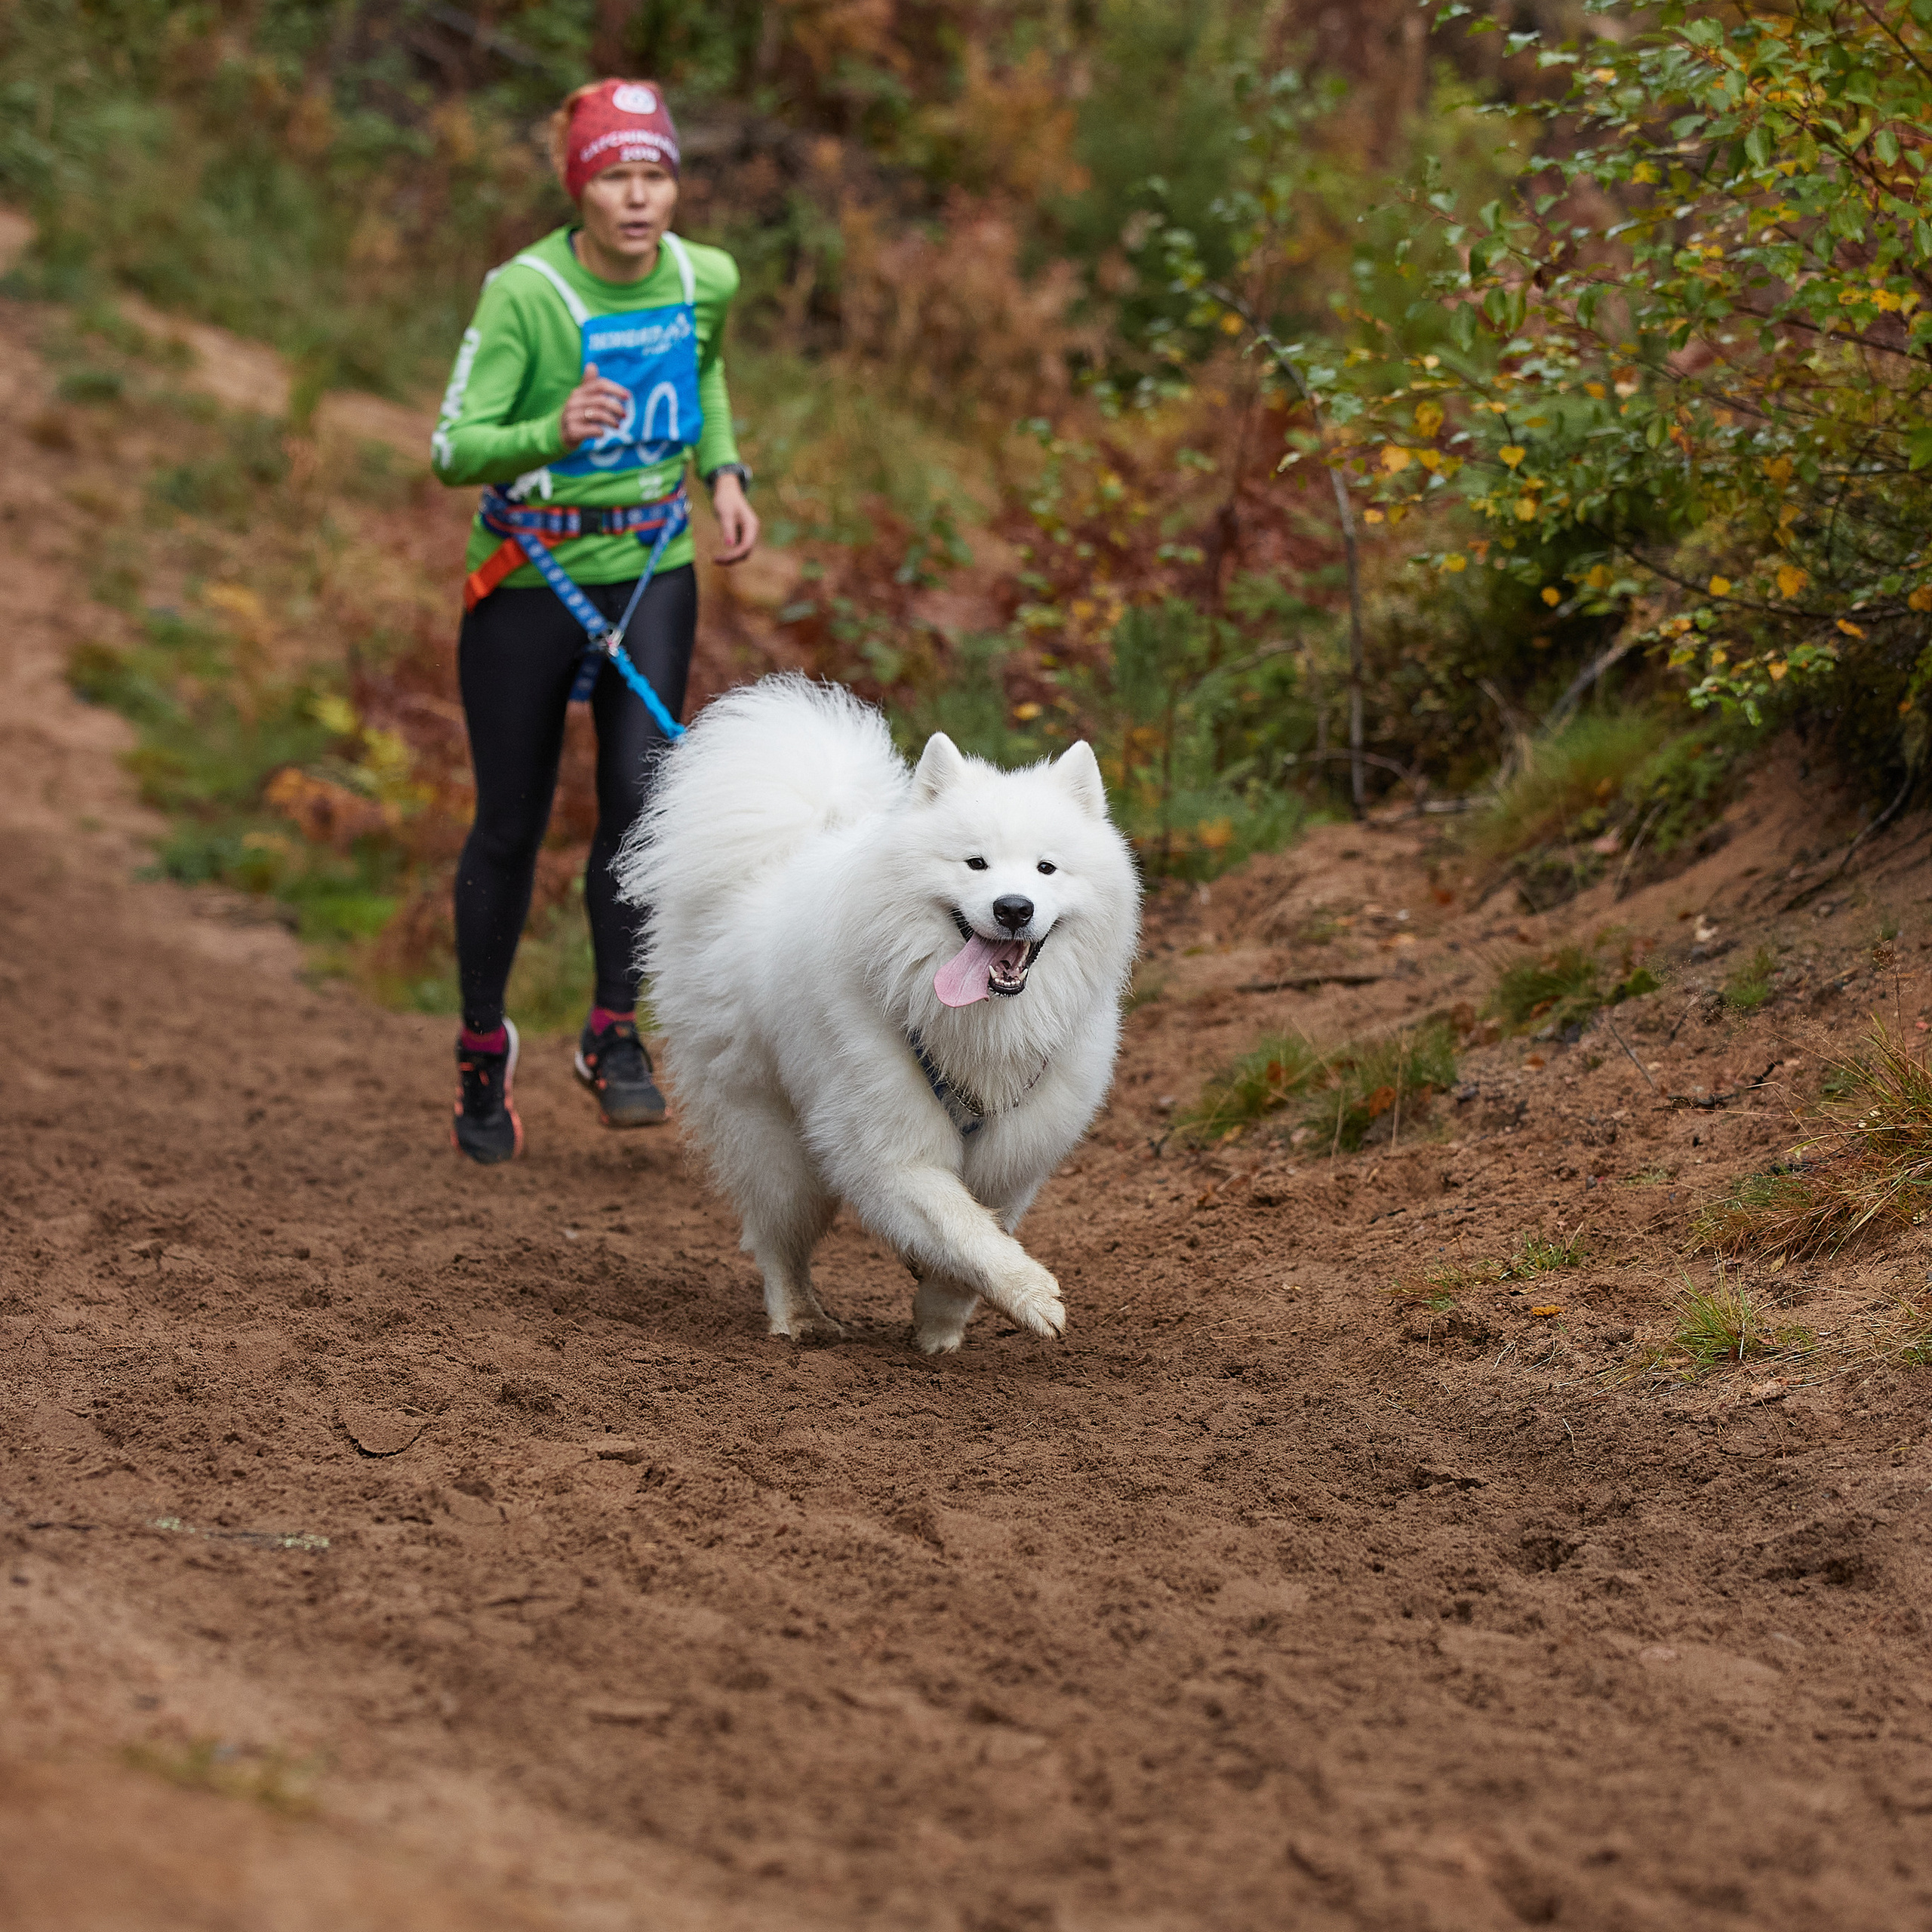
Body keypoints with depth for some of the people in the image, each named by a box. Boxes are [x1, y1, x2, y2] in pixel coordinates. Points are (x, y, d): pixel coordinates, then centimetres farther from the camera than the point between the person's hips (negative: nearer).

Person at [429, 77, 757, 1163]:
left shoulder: (707, 281, -5)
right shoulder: (525, 295, -19)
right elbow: (456, 449, -25)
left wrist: (724, 470, 5)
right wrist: (555, 433, -43)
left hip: (650, 569, 3)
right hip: (528, 578, -3)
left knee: (643, 795, -15)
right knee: (512, 826, 6)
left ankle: (614, 1034, 0)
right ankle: (484, 1047, 25)